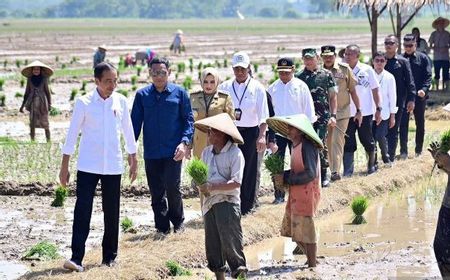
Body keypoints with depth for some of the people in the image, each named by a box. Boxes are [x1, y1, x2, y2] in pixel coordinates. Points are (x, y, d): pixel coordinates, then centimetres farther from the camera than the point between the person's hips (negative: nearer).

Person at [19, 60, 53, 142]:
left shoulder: (44, 79, 0)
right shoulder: (29, 79, 5)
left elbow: (48, 92, 4)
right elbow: (27, 93, 10)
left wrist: (49, 104, -4)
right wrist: (23, 105, 8)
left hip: (42, 103, -2)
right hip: (33, 103, 2)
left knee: (45, 123, -1)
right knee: (32, 123, 0)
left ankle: (48, 141, 4)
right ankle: (32, 141, 3)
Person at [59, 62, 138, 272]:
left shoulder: (121, 102, 3)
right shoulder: (84, 103, -5)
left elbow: (128, 131, 12)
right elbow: (72, 134, -2)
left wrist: (133, 160, 14)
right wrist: (64, 166, -3)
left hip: (113, 166, 3)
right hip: (87, 166, -3)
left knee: (111, 213, 8)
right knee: (82, 211, -9)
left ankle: (109, 256, 20)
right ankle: (76, 258, -12)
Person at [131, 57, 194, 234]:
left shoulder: (179, 93, 1)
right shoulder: (142, 95, 4)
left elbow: (188, 119, 3)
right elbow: (135, 122, 8)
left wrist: (185, 142, -11)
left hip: (173, 152, -2)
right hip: (151, 153, 2)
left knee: (172, 188, -9)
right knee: (156, 193, 6)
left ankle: (178, 222, 13)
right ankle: (162, 227, 17)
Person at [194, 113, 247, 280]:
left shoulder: (235, 154, -10)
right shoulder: (206, 152, 10)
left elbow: (236, 183, -16)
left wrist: (212, 187, -20)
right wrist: (201, 185, -6)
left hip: (227, 202, -7)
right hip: (209, 202, 7)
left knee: (230, 240, -11)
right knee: (212, 241, 10)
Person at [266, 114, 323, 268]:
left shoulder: (307, 146, -19)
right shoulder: (295, 145, 9)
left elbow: (310, 174, -24)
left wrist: (286, 178, -19)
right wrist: (283, 175, 2)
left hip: (306, 193, -10)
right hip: (296, 194, 10)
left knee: (305, 231, -1)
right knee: (292, 229, 16)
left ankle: (312, 265, 10)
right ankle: (311, 259, 28)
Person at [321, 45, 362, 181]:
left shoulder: (344, 69, -3)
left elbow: (352, 91, 3)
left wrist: (358, 110, 2)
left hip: (342, 112, -3)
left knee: (337, 141, -11)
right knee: (328, 143, 8)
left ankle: (336, 171, -16)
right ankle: (333, 170, 18)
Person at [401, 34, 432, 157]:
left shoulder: (423, 58, 0)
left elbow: (428, 76, -4)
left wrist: (424, 89, -19)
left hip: (419, 96, 0)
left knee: (420, 123, 9)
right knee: (403, 123, -2)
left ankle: (419, 150, 18)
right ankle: (403, 150, 2)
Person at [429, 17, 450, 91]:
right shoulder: (434, 34, 4)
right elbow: (430, 45, 5)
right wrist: (436, 49, -14)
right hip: (436, 58, 0)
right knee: (437, 74, 3)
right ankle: (437, 88, 12)